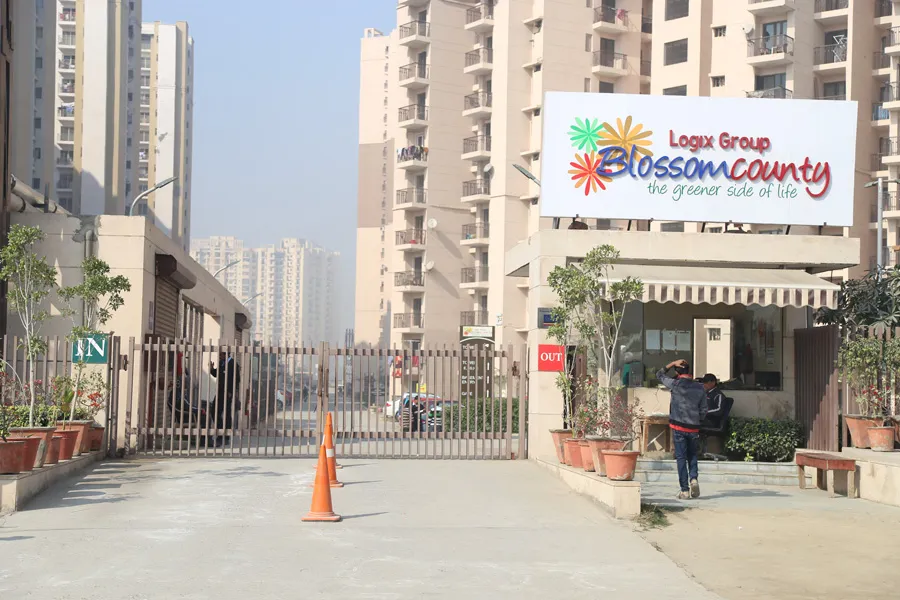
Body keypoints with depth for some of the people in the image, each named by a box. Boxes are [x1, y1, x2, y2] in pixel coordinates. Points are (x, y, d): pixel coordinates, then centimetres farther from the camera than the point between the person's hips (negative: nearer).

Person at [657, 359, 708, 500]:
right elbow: (703, 410, 5)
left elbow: (659, 375, 10)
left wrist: (673, 363, 7)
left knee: (681, 458, 2)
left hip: (678, 427, -2)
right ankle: (694, 479, -5)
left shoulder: (675, 384, -8)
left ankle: (685, 490, 0)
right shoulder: (700, 388, 1)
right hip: (694, 428, 2)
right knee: (692, 455, 18)